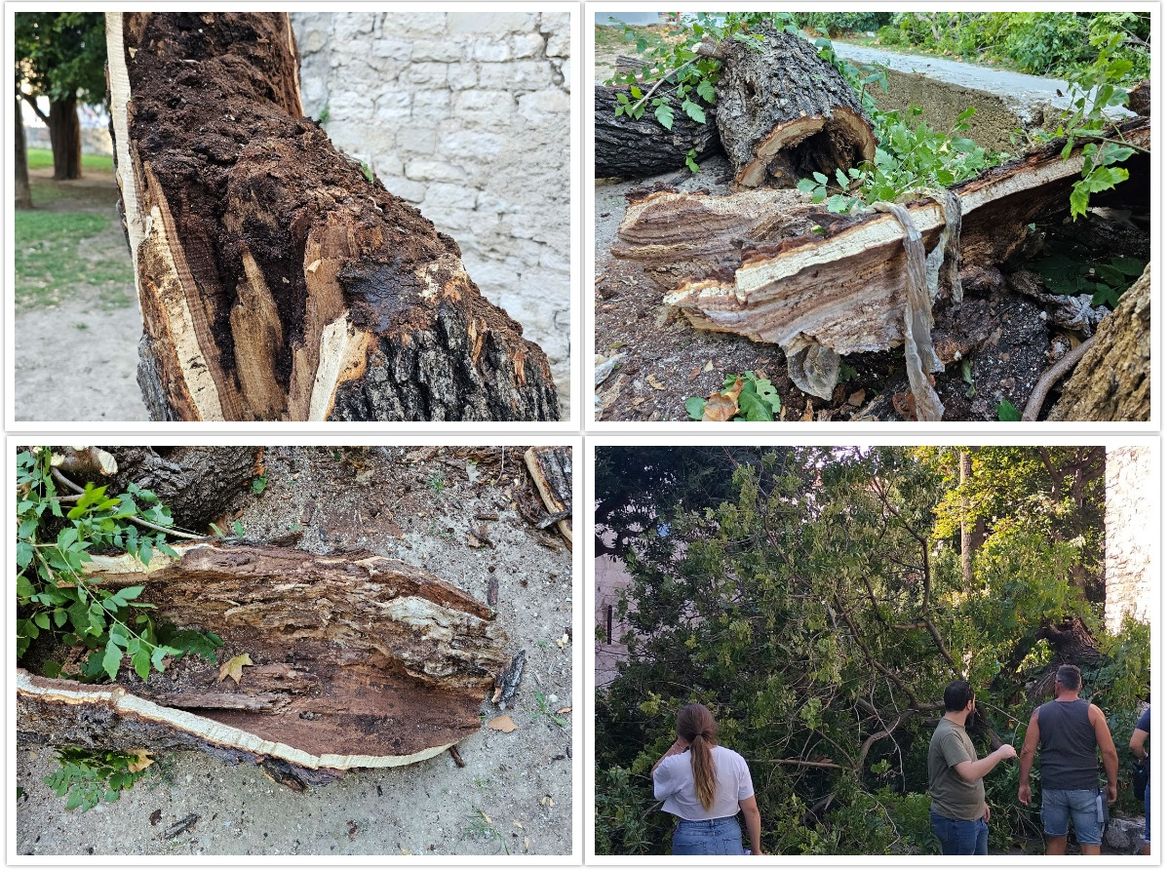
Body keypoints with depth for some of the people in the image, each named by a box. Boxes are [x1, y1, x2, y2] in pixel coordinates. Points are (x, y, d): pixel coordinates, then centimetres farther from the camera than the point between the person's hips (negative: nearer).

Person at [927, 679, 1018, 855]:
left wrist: (981, 802, 23)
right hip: (956, 821, -10)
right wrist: (1000, 754, -22)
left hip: (974, 817, 10)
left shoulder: (956, 729, 12)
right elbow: (970, 773, -33)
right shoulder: (947, 734, -23)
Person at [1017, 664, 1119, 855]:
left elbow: (1028, 751, 0)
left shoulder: (1040, 713, 3)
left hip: (1052, 787, 2)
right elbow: (1109, 752, -5)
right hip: (1085, 788, -2)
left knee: (1055, 840, 14)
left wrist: (1024, 784, 8)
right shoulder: (1092, 712, -3)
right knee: (1090, 844, 0)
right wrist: (1112, 785, 6)